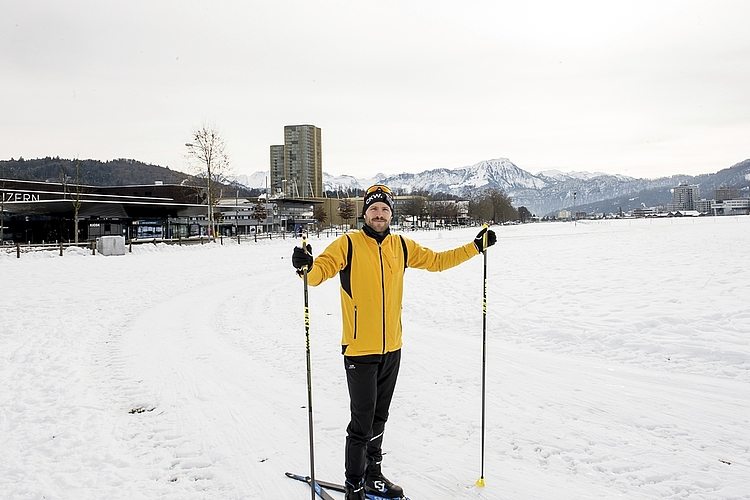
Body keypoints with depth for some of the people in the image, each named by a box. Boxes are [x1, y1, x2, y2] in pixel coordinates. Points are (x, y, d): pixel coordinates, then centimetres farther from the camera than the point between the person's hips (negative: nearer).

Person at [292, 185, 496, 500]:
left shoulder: (402, 246, 8)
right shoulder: (347, 244, -7)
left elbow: (437, 261, 17)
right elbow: (321, 270, -15)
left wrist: (475, 247, 14)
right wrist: (307, 267, -38)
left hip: (392, 349, 5)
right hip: (359, 350, -5)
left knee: (378, 419, 18)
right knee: (362, 422, -1)